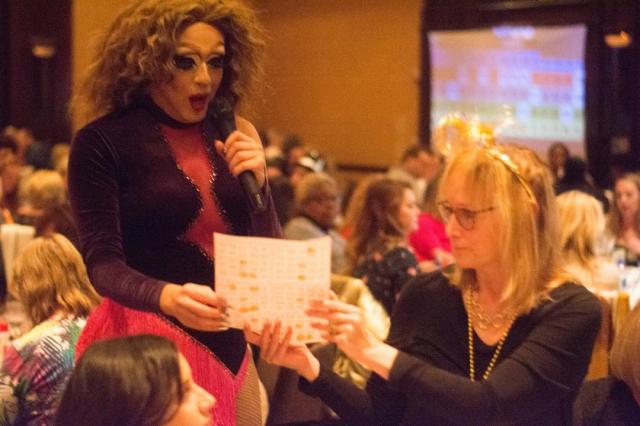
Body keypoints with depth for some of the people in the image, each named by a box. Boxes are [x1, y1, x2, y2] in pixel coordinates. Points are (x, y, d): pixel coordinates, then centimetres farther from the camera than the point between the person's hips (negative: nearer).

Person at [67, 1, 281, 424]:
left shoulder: (233, 136, 5)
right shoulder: (103, 142, -9)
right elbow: (102, 264, -15)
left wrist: (257, 181, -12)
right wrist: (168, 297, -33)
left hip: (229, 342, 5)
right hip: (149, 343, -5)